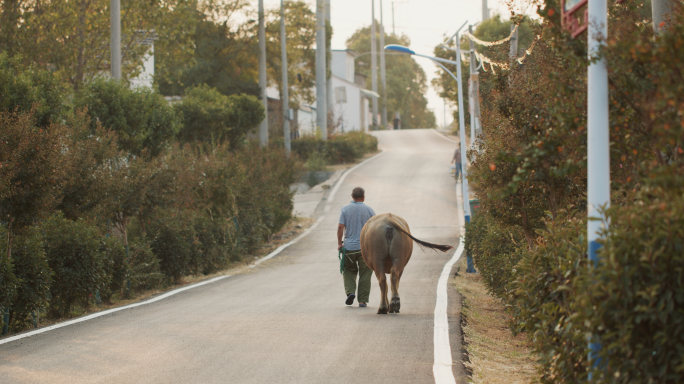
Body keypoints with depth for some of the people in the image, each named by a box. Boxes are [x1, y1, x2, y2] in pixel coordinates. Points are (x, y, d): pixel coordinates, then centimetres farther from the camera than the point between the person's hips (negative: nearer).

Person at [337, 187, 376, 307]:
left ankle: (350, 292, -6)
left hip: (349, 246, 1)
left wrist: (339, 243, 2)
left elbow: (340, 227, -7)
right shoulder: (369, 210, 0)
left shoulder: (345, 209, -1)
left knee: (349, 271, 16)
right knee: (365, 273, 6)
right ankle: (362, 300, 3)